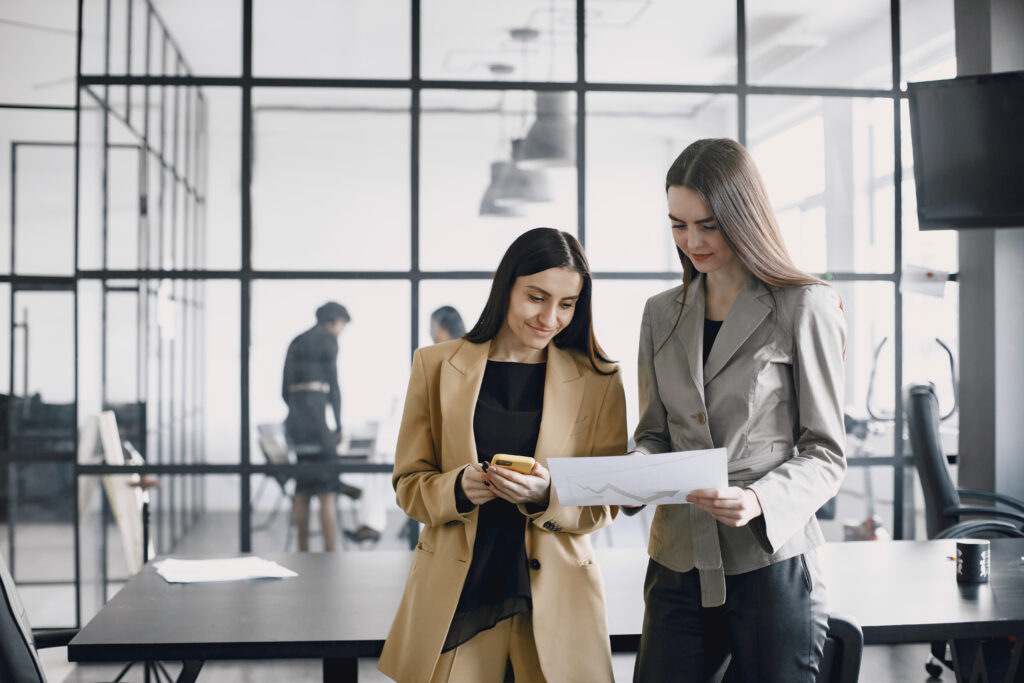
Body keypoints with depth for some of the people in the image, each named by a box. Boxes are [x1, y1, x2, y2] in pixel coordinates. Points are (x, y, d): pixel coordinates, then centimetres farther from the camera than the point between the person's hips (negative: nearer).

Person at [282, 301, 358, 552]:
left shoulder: (296, 342, 19)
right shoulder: (328, 339, -1)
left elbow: (285, 389, 18)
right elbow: (333, 384, -5)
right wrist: (338, 425, -1)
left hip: (294, 418, 7)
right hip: (316, 414, -7)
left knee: (302, 487, 11)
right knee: (328, 488, -6)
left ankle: (303, 551, 13)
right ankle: (330, 553, -9)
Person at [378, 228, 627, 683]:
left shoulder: (599, 382, 3)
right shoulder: (436, 365, 4)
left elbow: (604, 504, 2)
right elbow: (408, 483, 6)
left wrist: (546, 495, -19)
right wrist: (457, 488, -16)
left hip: (554, 603, 0)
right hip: (454, 599, 0)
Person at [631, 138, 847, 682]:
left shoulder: (803, 307, -4)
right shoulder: (661, 314, 12)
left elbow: (824, 453, -4)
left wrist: (760, 501, -21)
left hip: (771, 561, -4)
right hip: (678, 562, 4)